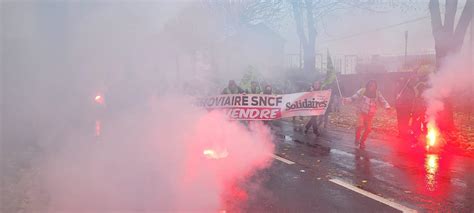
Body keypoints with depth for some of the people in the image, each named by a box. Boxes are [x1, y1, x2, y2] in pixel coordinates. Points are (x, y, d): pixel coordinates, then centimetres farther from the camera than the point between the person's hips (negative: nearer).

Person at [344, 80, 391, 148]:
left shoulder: (377, 93, 1)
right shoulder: (362, 91, -6)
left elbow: (383, 101, -3)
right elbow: (353, 98, -7)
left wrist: (387, 106, -23)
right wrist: (347, 100, -25)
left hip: (370, 114, 3)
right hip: (361, 112, -3)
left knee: (368, 129, 4)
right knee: (360, 125, -22)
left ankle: (362, 142, 26)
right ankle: (357, 138, 5)